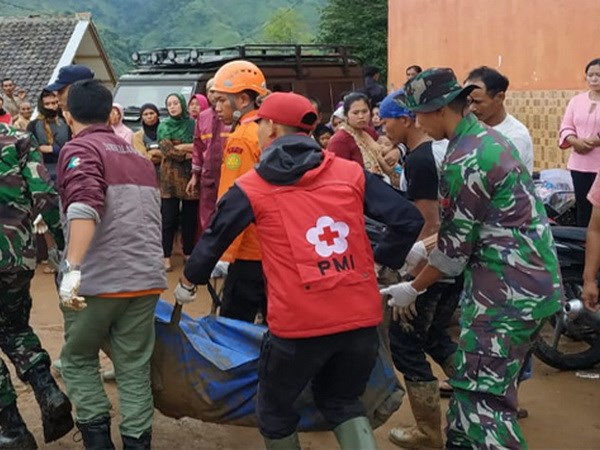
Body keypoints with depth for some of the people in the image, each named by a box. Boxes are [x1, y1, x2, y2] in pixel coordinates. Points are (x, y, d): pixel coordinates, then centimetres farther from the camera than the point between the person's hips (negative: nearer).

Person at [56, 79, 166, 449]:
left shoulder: (79, 150, -3)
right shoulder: (139, 156, 20)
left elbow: (85, 207, -22)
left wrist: (72, 269, -29)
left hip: (98, 280, -5)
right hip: (146, 279, 5)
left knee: (78, 359, 16)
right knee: (135, 369, 11)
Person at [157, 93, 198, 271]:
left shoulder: (192, 124, 7)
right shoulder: (164, 126, 4)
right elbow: (168, 151, -8)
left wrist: (182, 147, -11)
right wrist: (189, 152, -8)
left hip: (190, 176, 2)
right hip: (170, 178, -1)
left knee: (190, 218, 7)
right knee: (169, 218, -1)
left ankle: (188, 253, 19)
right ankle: (166, 256, 5)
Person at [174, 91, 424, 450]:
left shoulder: (251, 187, 3)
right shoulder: (351, 173, 7)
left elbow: (214, 240, 14)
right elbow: (409, 219, 4)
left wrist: (188, 283, 31)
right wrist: (381, 260, 19)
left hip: (299, 323, -3)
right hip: (362, 316, 3)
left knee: (274, 410, 22)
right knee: (341, 400, 25)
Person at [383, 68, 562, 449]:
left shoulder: (464, 160, -18)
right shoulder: (488, 137, 12)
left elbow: (456, 246, -12)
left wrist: (414, 289, 1)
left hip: (507, 289, -10)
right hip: (531, 280, 10)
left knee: (482, 396, -6)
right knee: (472, 380, 19)